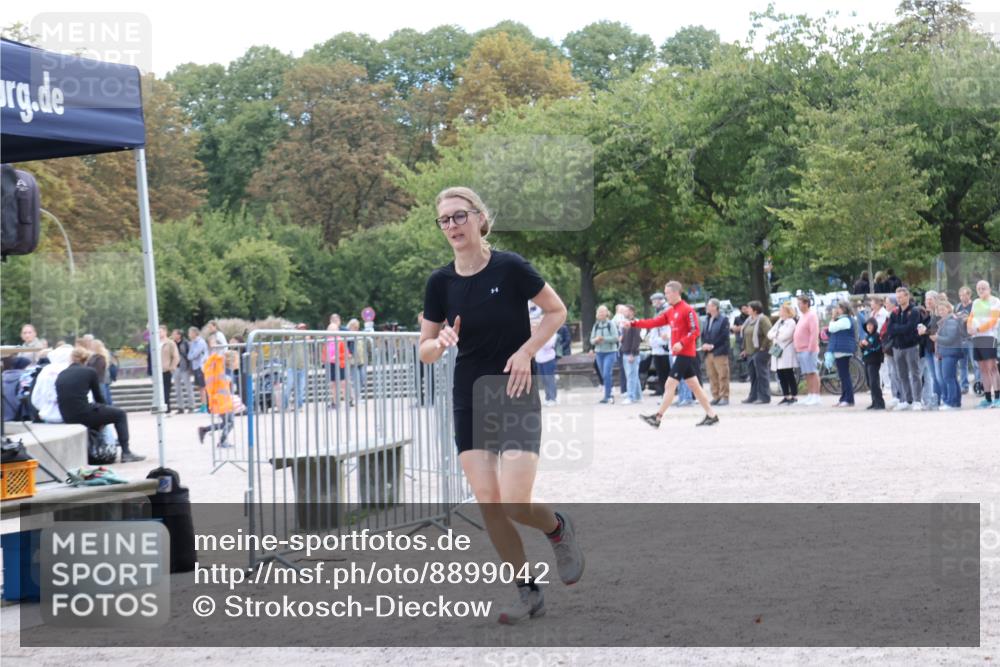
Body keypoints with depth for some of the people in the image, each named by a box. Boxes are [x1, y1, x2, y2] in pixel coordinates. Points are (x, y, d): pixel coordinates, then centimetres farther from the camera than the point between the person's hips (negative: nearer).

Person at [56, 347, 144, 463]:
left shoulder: (61, 375, 13)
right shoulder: (89, 371, 3)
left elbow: (62, 398, 18)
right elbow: (98, 396, 8)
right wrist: (100, 408, 30)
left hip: (67, 418, 5)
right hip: (83, 414, -5)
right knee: (120, 414, 17)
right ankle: (126, 453, 10)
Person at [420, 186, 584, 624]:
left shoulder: (510, 268, -11)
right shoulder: (440, 283, 0)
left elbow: (557, 311, 2)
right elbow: (425, 352, 6)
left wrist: (527, 350, -12)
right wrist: (442, 342, -17)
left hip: (516, 395, -4)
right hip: (469, 401, 4)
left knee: (515, 504, -13)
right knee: (489, 505, -2)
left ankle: (558, 529, 21)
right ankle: (528, 592, 13)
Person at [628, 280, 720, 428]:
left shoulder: (687, 310, -12)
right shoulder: (670, 312, 14)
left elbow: (695, 331, -16)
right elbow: (654, 322, 9)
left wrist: (681, 343, -26)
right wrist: (633, 323, 1)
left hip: (685, 353, -9)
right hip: (680, 354, 9)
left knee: (670, 385, -9)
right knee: (694, 386, 10)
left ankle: (657, 418, -8)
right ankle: (711, 415, 14)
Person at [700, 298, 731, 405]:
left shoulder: (723, 320, -5)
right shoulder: (708, 320, 15)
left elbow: (724, 336, -12)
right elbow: (703, 334, 14)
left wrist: (712, 346, -14)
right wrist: (704, 344, -5)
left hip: (720, 352, -7)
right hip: (708, 352, 7)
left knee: (722, 375, -5)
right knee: (712, 376, 8)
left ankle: (724, 397, -2)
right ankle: (716, 397, 13)